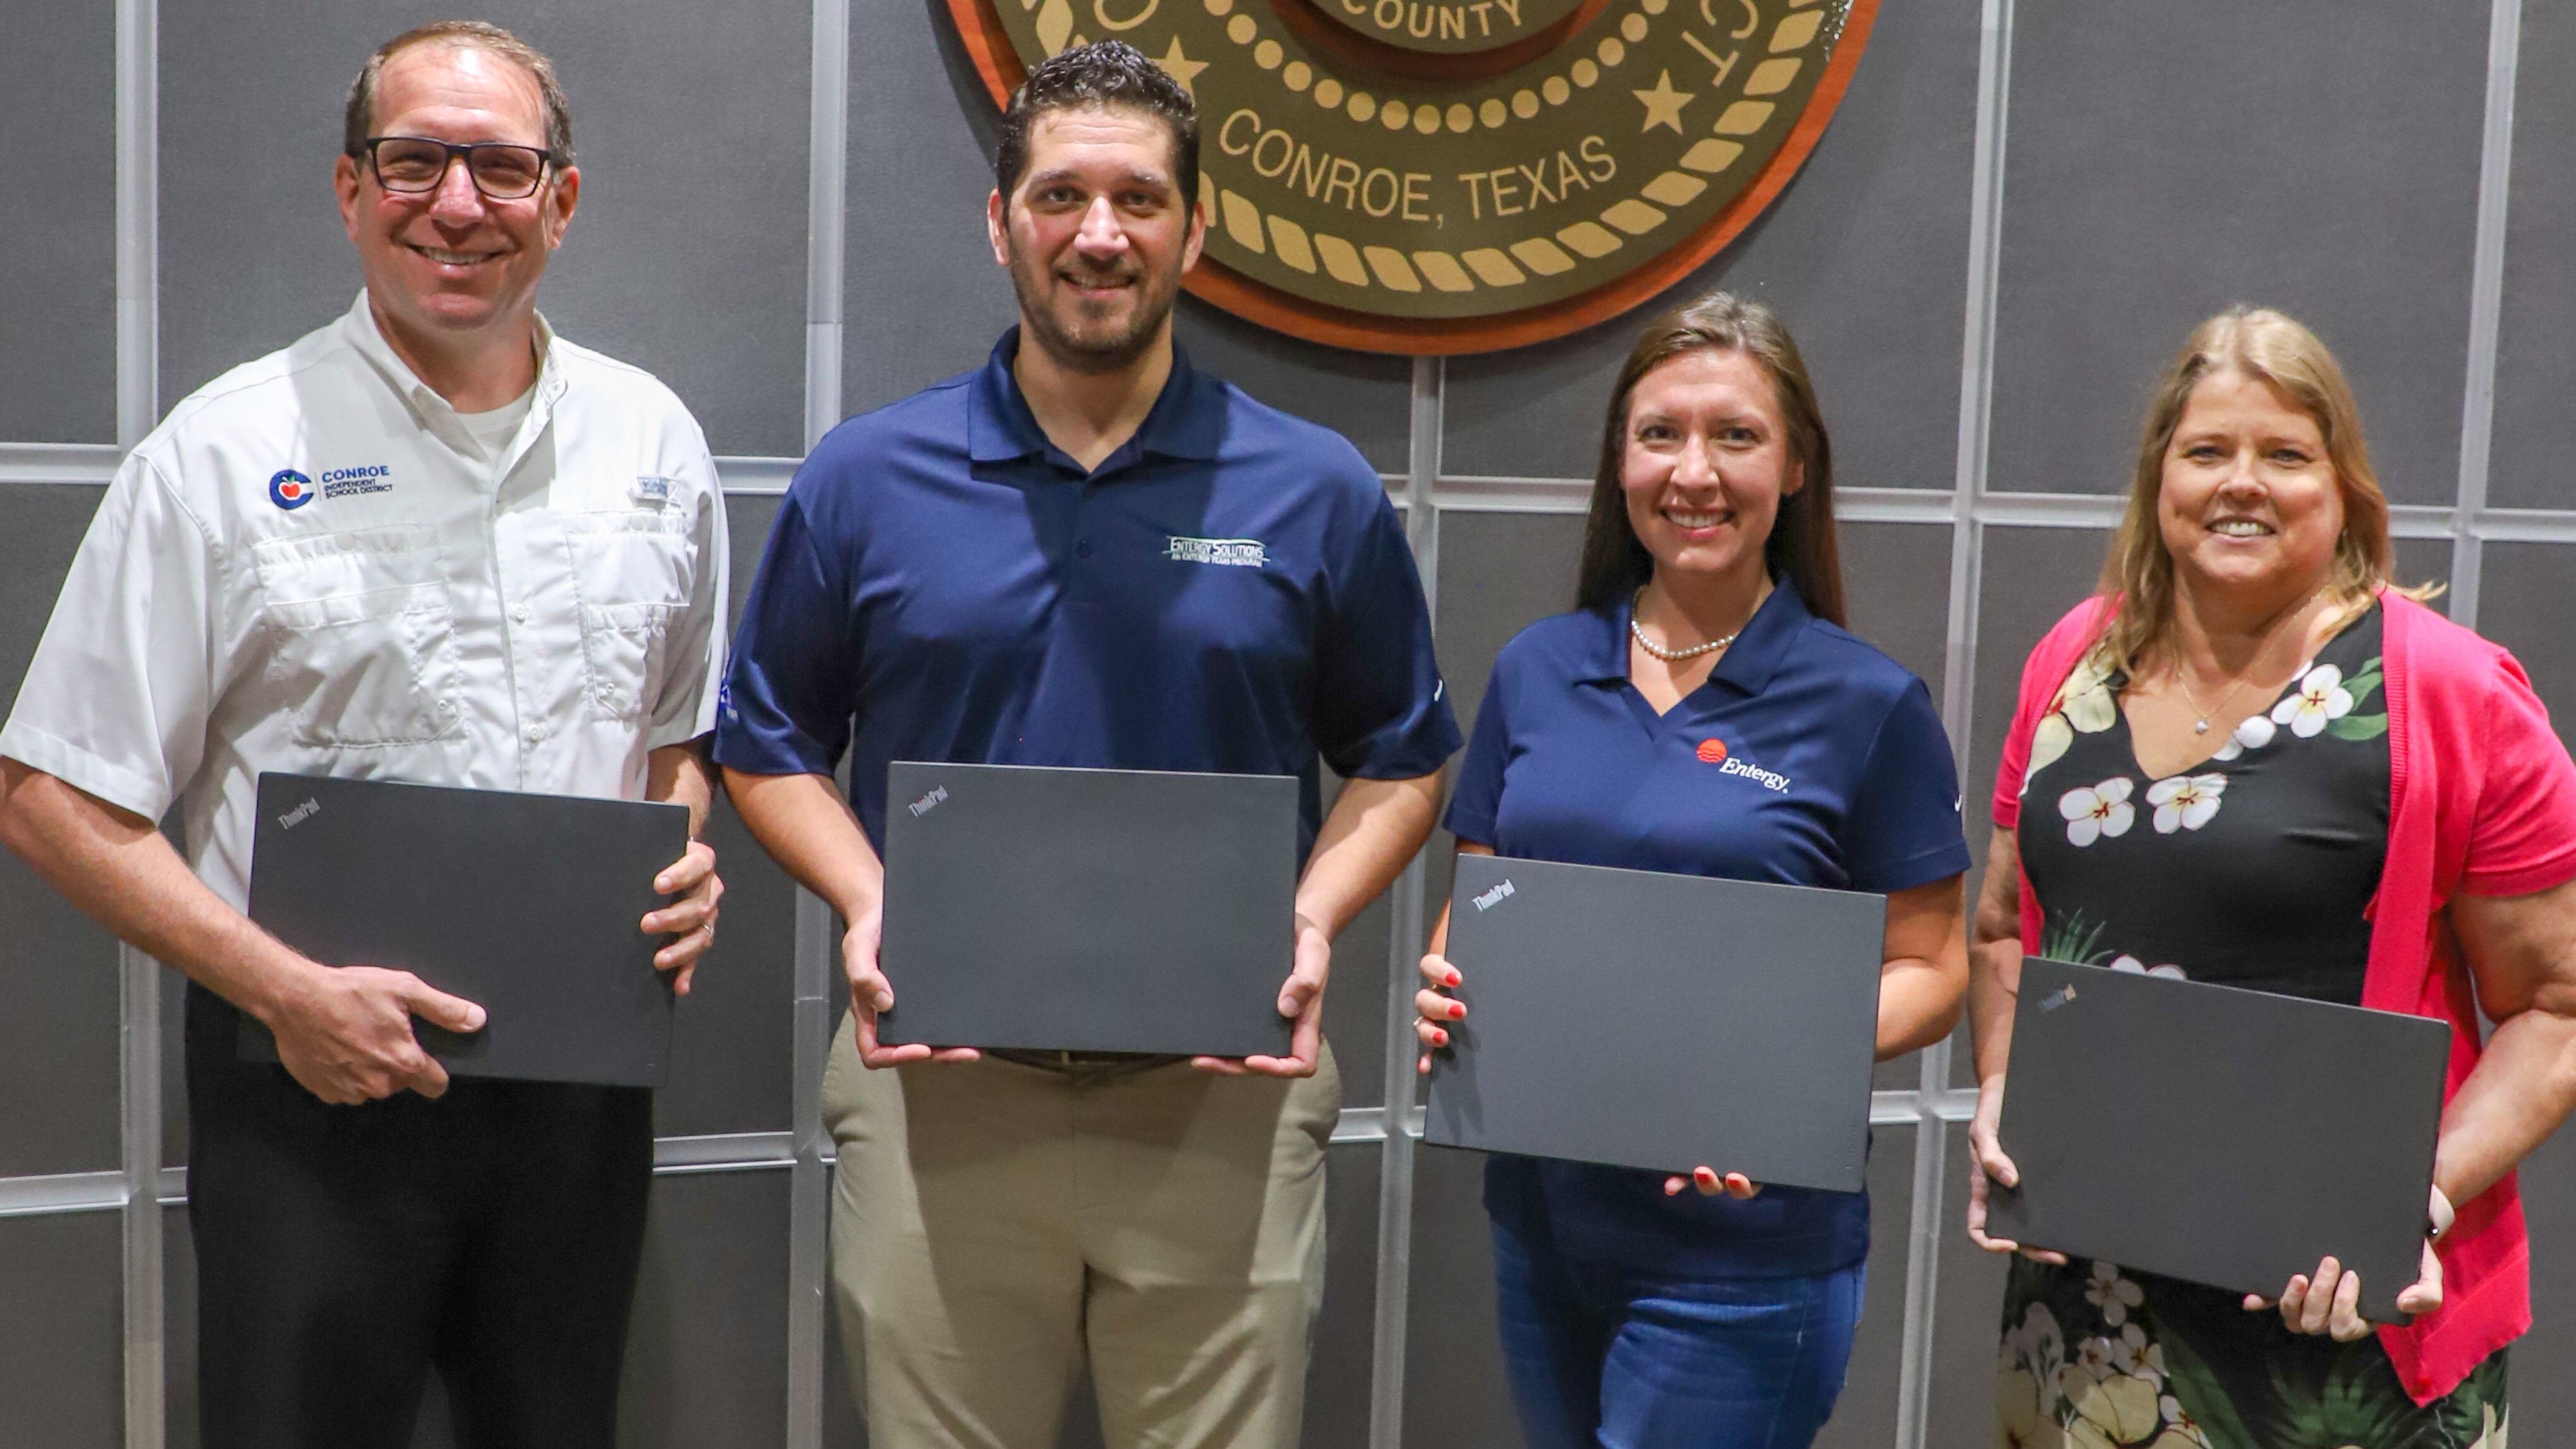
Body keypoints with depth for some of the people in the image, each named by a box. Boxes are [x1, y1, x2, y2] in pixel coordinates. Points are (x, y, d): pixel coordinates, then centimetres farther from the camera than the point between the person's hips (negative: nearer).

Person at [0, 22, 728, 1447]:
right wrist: (287, 990, -17)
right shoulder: (225, 451, -7)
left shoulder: (650, 437, 6)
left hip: (582, 1073, 4)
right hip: (315, 1081, -3)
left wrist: (682, 861, -4)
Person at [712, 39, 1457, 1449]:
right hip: (937, 1085, 1)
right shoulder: (862, 480, 2)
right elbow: (769, 745, 9)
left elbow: (1400, 760, 9)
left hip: (1226, 1094, 0)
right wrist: (867, 907, -8)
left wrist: (1312, 924, -8)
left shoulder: (1319, 493, 1)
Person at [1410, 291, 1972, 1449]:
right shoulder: (1536, 671, 5)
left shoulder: (1869, 705, -7)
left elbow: (1927, 972, -4)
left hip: (1741, 1252, -4)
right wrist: (1445, 985, -10)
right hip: (1540, 1224, 5)